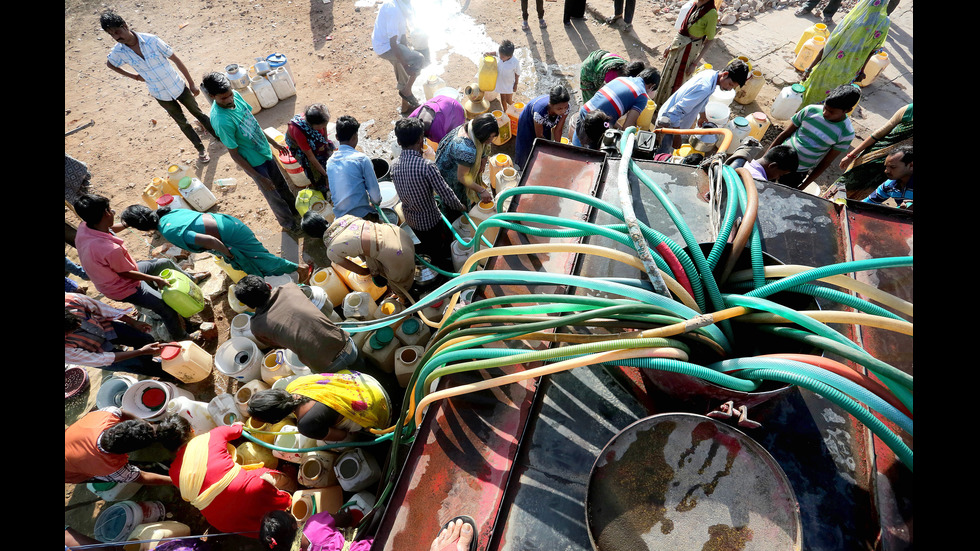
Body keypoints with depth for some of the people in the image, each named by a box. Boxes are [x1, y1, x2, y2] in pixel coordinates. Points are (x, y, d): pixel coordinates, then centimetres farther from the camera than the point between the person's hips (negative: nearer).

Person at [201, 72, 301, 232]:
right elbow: (234, 154, -22)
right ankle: (288, 222, 38)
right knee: (273, 196, 14)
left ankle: (296, 209, 51)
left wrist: (274, 143, 13)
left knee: (282, 185, 26)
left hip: (265, 151, 7)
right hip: (254, 162, -7)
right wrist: (260, 178, -19)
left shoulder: (235, 95, -11)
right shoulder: (221, 121, -32)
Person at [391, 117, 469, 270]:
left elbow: (404, 192, 5)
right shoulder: (426, 166, -30)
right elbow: (447, 197, -25)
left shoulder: (394, 165, -9)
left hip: (410, 220, 6)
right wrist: (461, 207, -7)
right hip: (430, 221, -6)